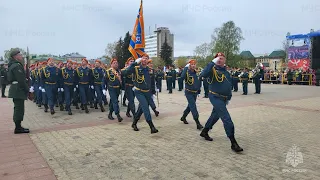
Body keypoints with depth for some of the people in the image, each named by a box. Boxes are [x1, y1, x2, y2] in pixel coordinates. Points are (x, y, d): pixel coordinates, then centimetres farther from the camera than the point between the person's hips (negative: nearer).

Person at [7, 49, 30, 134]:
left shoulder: (13, 65, 17)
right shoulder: (17, 65, -15)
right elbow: (21, 80, -20)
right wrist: (27, 89, -13)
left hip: (15, 89, 11)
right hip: (18, 89, -11)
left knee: (18, 109, 15)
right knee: (19, 109, -5)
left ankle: (18, 127, 23)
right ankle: (18, 128, 1)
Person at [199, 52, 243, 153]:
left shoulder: (226, 72, 12)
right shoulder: (213, 69, -9)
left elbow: (229, 85, 22)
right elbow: (204, 75, -31)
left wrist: (229, 96, 17)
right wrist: (213, 63, -29)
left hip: (223, 98, 8)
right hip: (215, 97, -8)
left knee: (215, 116, 21)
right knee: (227, 119, -13)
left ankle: (204, 132, 41)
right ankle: (233, 143, -8)